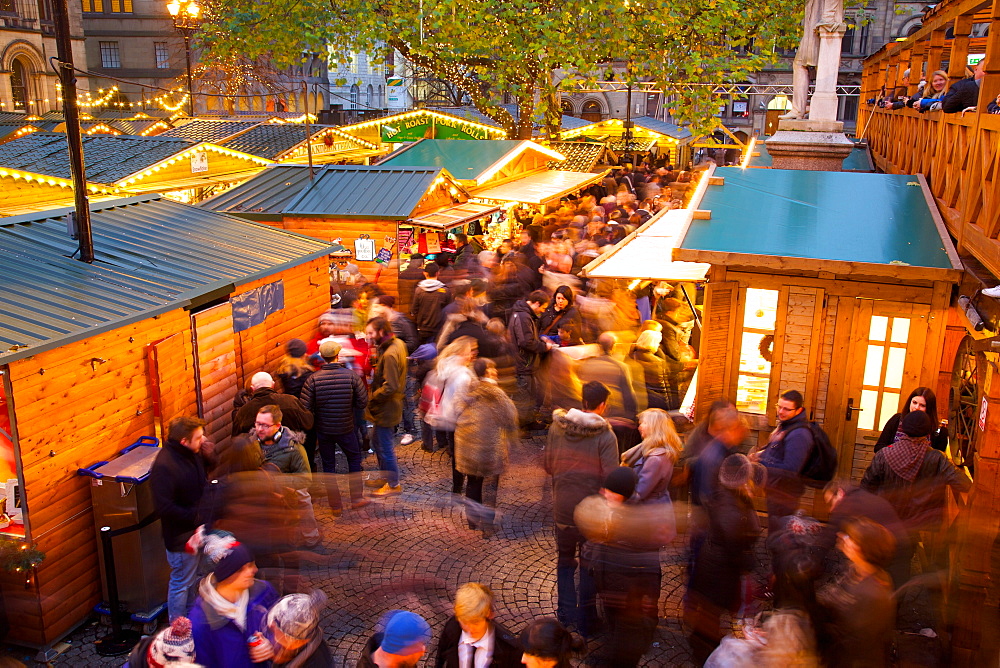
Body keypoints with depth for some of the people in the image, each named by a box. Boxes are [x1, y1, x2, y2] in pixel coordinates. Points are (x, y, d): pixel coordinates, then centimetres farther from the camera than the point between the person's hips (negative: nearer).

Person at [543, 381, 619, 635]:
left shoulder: (556, 427, -6)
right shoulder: (605, 436, -17)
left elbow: (548, 466, 3)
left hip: (562, 507, 3)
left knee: (565, 559, 22)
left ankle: (566, 614, 29)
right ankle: (585, 619, 24)